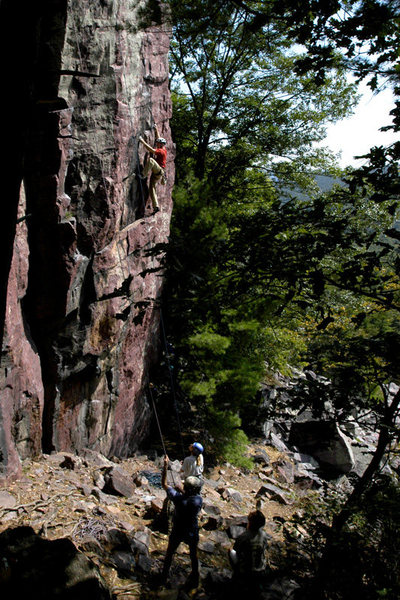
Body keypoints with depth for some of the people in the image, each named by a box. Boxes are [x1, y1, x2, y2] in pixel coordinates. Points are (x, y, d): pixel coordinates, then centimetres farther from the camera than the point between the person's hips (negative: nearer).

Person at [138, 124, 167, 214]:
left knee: (150, 160, -31)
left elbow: (151, 150, -22)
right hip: (156, 173, 9)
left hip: (159, 171, -9)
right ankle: (156, 207, 0)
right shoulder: (162, 149, 17)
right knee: (151, 188, 2)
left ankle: (143, 175, -32)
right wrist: (156, 130, 35)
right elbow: (158, 139, 33)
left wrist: (143, 142, -18)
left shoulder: (162, 151, -9)